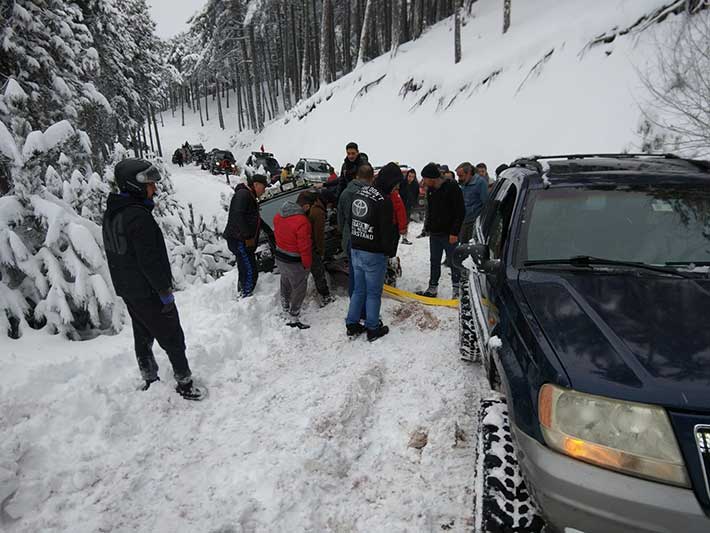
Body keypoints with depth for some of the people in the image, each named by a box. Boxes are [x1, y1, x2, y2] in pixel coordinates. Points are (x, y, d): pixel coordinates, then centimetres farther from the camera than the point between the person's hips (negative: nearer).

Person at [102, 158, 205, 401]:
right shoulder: (138, 216, -25)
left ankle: (149, 381, 35)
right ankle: (184, 383, 15)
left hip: (126, 288, 10)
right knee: (172, 337, 4)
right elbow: (150, 260, -26)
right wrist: (165, 291, -17)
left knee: (143, 336, 21)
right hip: (148, 292, -9)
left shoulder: (111, 213, 6)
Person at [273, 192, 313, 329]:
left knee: (286, 286, 26)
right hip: (295, 263, -8)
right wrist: (307, 264, -10)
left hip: (280, 257, 8)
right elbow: (304, 247, -22)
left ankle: (286, 312, 44)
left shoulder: (278, 216, -2)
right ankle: (293, 320, 16)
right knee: (299, 290, 8)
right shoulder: (302, 222, -28)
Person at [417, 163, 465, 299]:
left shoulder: (452, 188, -14)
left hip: (449, 234, -7)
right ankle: (432, 288, 22)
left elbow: (460, 212, -16)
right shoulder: (431, 190, 9)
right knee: (434, 261, 13)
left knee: (452, 262, 2)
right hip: (434, 233, 7)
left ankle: (457, 289, 15)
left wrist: (454, 232, -19)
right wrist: (428, 228, 13)